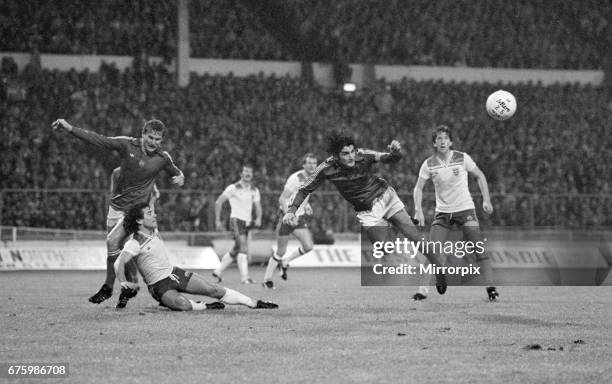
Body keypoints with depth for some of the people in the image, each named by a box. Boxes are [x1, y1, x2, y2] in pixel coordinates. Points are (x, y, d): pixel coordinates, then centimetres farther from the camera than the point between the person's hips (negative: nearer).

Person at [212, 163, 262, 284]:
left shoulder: (254, 190, 11)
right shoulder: (233, 188, -5)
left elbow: (258, 206, 9)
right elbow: (218, 202, -2)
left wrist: (258, 218, -12)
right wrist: (217, 220, -5)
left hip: (247, 222, 7)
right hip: (236, 220, -7)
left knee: (235, 251, 14)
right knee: (243, 247, -20)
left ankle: (218, 272, 29)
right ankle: (244, 277, -25)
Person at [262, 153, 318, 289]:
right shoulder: (295, 179, -20)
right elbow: (282, 199, -19)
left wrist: (306, 206, 4)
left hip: (299, 217, 6)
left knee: (308, 246, -10)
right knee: (281, 251, -1)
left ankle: (284, 262, 15)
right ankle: (267, 279, 16)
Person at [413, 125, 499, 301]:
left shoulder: (462, 158, -8)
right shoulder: (429, 164, -4)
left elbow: (480, 176, 4)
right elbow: (418, 188, 3)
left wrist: (486, 200, -3)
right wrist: (418, 210, -9)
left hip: (465, 209, -1)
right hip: (443, 212, 1)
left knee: (479, 249, -11)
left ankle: (490, 287, -6)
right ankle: (422, 290, -5)